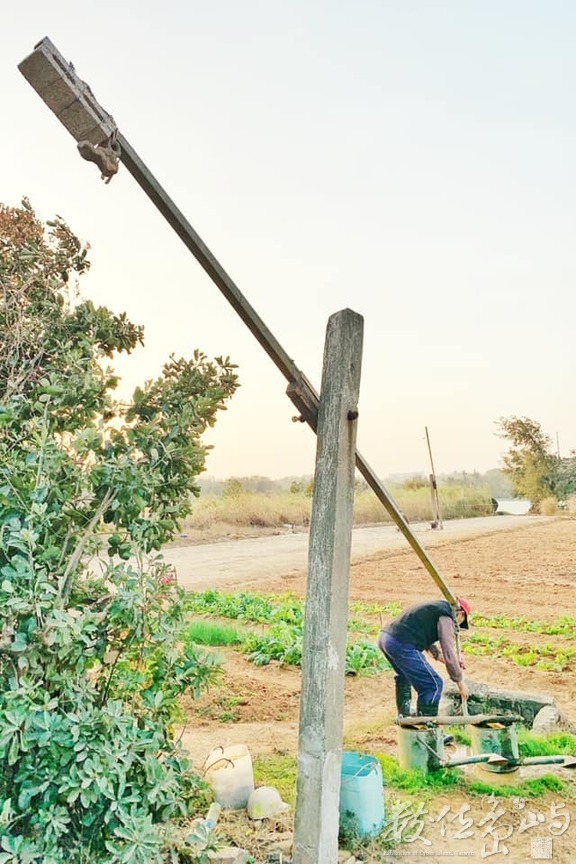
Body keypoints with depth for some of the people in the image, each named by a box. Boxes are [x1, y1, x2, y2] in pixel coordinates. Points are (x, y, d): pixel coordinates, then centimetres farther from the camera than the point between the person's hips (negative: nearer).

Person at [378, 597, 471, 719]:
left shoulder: (434, 609, 28)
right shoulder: (447, 615, -1)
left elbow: (428, 642, 36)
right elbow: (448, 651, -6)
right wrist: (460, 682, 5)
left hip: (384, 636, 10)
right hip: (401, 644, -10)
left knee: (404, 675, 35)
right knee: (433, 685, -2)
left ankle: (403, 716, 48)